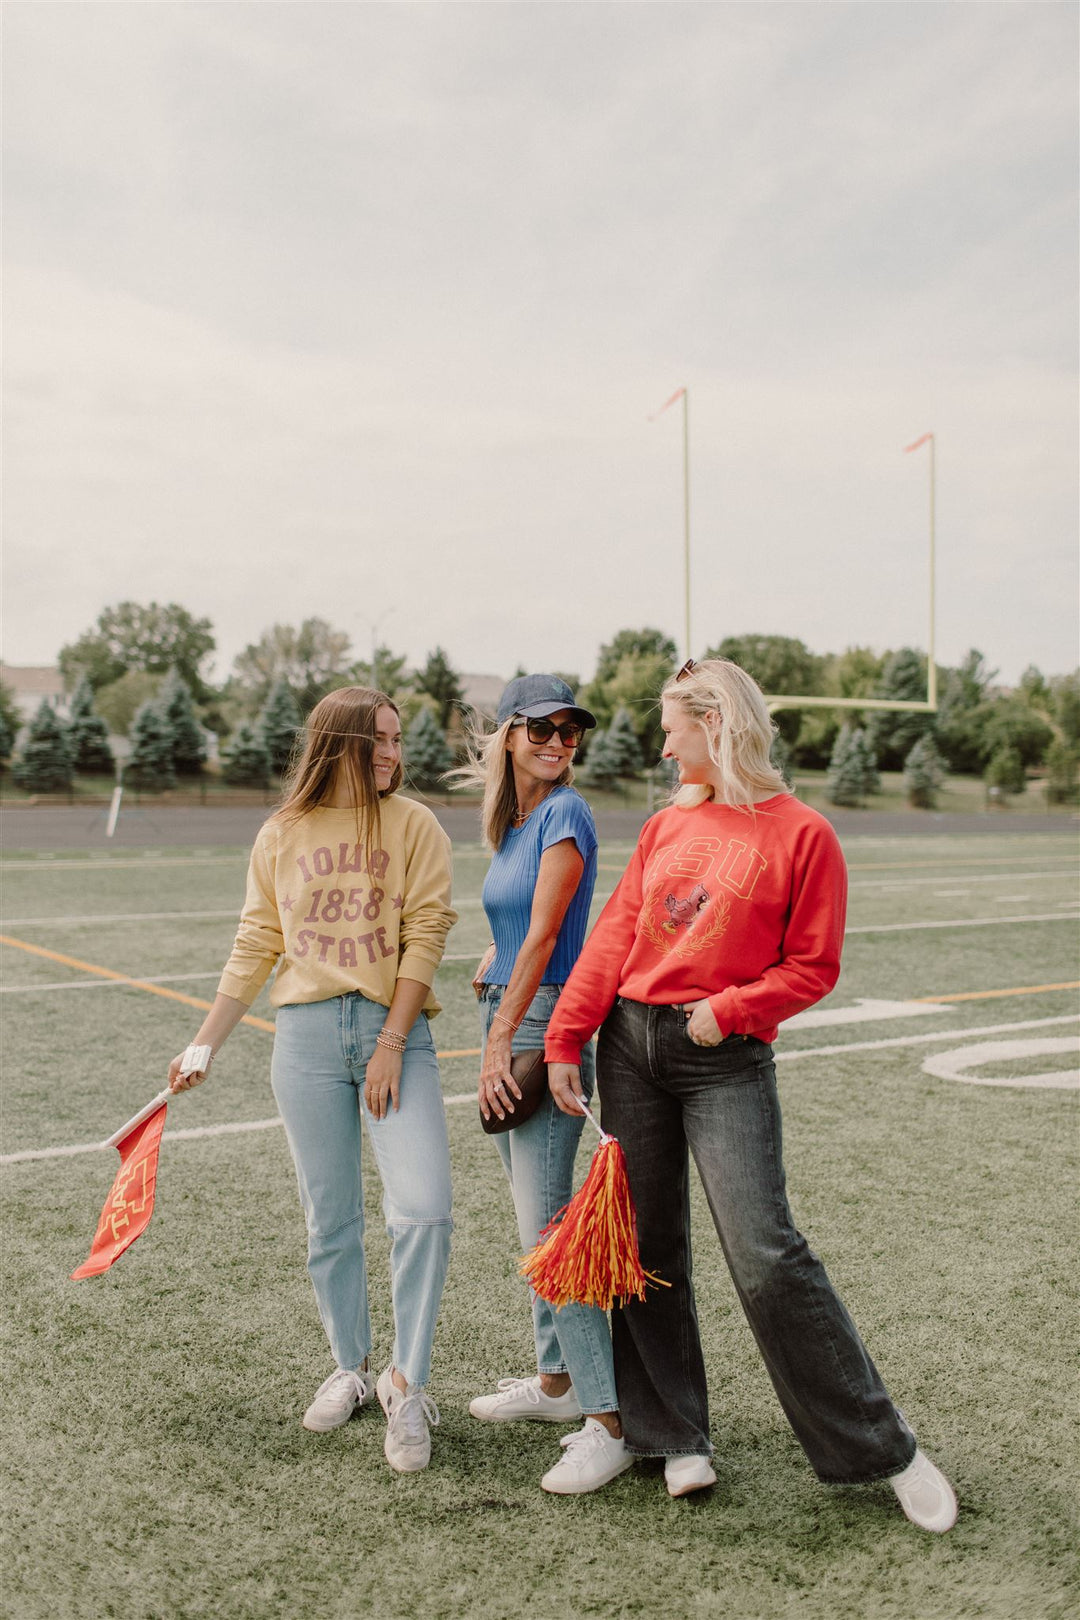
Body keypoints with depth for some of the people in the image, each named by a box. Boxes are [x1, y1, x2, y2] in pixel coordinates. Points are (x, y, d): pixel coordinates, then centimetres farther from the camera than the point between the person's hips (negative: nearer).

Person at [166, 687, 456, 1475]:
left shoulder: (413, 825, 0)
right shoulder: (280, 835, 7)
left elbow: (424, 937, -5)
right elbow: (255, 946, 13)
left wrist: (391, 1043, -12)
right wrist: (205, 1044, 13)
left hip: (395, 1030, -2)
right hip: (307, 1034, 2)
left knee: (423, 1210, -13)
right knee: (331, 1222, 10)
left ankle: (407, 1381, 5)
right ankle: (352, 1367, 30)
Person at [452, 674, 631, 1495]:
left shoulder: (566, 813, -12)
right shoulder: (514, 820, 14)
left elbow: (543, 937, -16)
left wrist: (501, 1040, -17)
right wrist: (491, 972, 9)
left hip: (544, 1025, -9)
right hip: (507, 1019, 9)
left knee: (547, 1226, -11)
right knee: (536, 1219, 16)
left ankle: (608, 1421, -5)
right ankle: (557, 1381, 29)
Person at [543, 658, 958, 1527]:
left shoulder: (802, 834, -5)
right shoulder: (667, 825, 10)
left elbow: (814, 966, -4)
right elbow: (616, 933, 7)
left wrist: (728, 1009, -16)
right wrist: (565, 1039, 1)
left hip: (727, 1057, -5)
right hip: (630, 1041, 6)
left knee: (766, 1252, -11)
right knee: (647, 1245, 9)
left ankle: (883, 1448, 6)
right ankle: (676, 1436, 25)